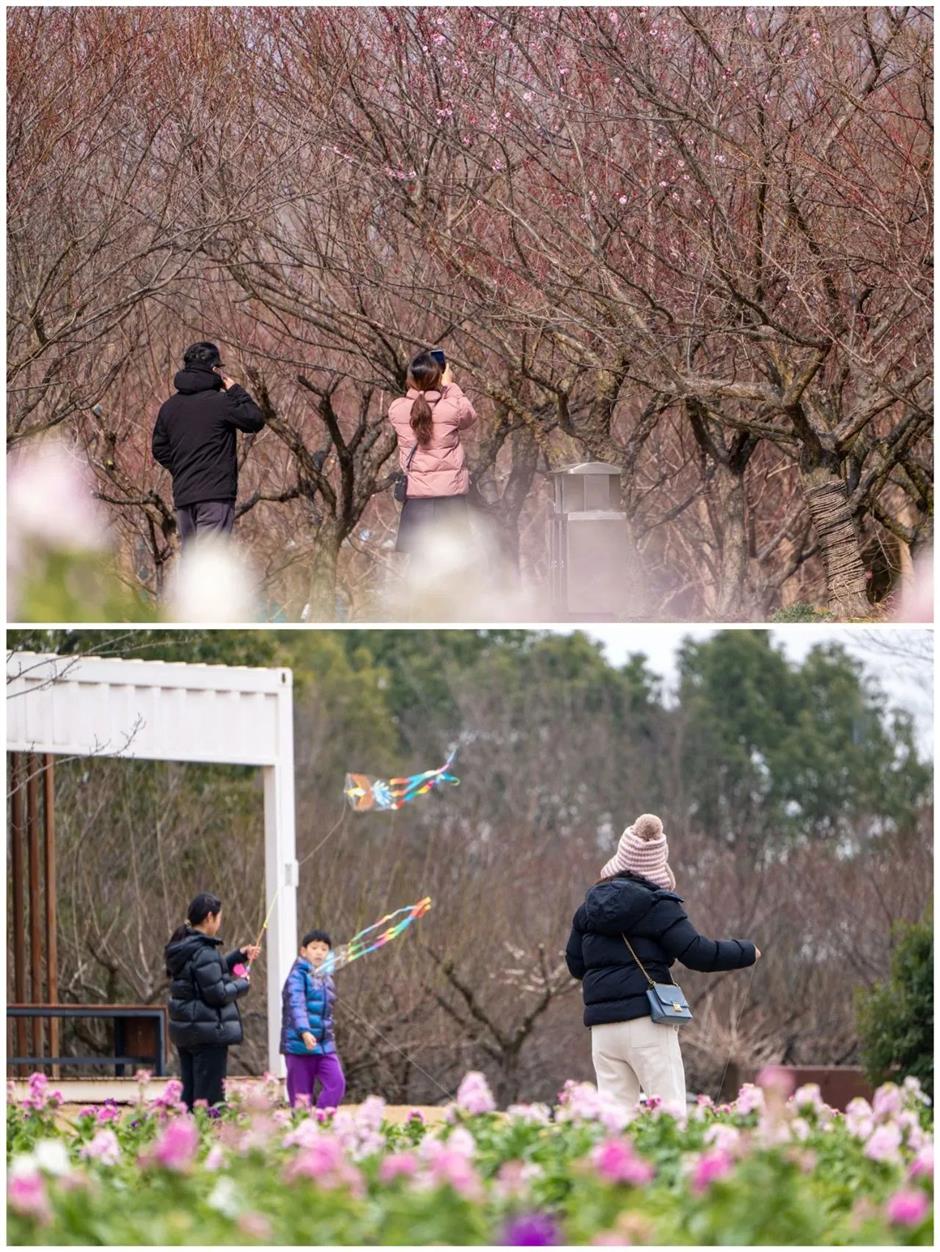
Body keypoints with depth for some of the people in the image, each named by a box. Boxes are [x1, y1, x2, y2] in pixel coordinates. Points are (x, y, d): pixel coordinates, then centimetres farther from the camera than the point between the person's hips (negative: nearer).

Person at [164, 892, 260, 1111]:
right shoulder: (203, 951, -18)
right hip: (209, 1031, -9)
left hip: (185, 1031, 9)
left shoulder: (181, 948, 10)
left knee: (190, 1096, 13)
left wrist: (239, 955, 19)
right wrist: (242, 984, -2)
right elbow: (217, 993, -19)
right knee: (210, 1100, -6)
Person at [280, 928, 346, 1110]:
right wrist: (304, 1032, -37)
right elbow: (296, 1005, -22)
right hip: (299, 1045, -6)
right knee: (301, 1094, -2)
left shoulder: (326, 980, 17)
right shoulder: (298, 976, -6)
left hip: (325, 1045, 6)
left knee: (337, 1083, -12)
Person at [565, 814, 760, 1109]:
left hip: (602, 1026, 5)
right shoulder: (657, 906, -5)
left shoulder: (591, 906, 12)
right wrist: (746, 952, 3)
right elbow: (697, 953, -11)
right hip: (647, 1022, -5)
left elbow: (575, 964, 16)